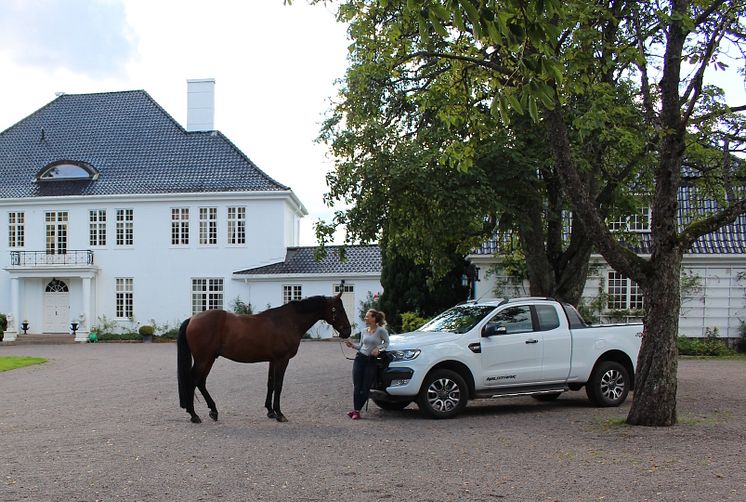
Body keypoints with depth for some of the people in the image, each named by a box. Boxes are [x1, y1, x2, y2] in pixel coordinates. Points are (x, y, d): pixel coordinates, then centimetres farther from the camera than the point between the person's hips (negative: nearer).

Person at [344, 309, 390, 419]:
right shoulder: (364, 331, 9)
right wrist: (353, 345, -1)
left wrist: (378, 348, -12)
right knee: (356, 386, 0)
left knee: (365, 388, -1)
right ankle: (356, 410, 5)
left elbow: (386, 342, 3)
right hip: (360, 358, 4)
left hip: (372, 361, -4)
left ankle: (356, 410, 8)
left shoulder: (381, 330, -7)